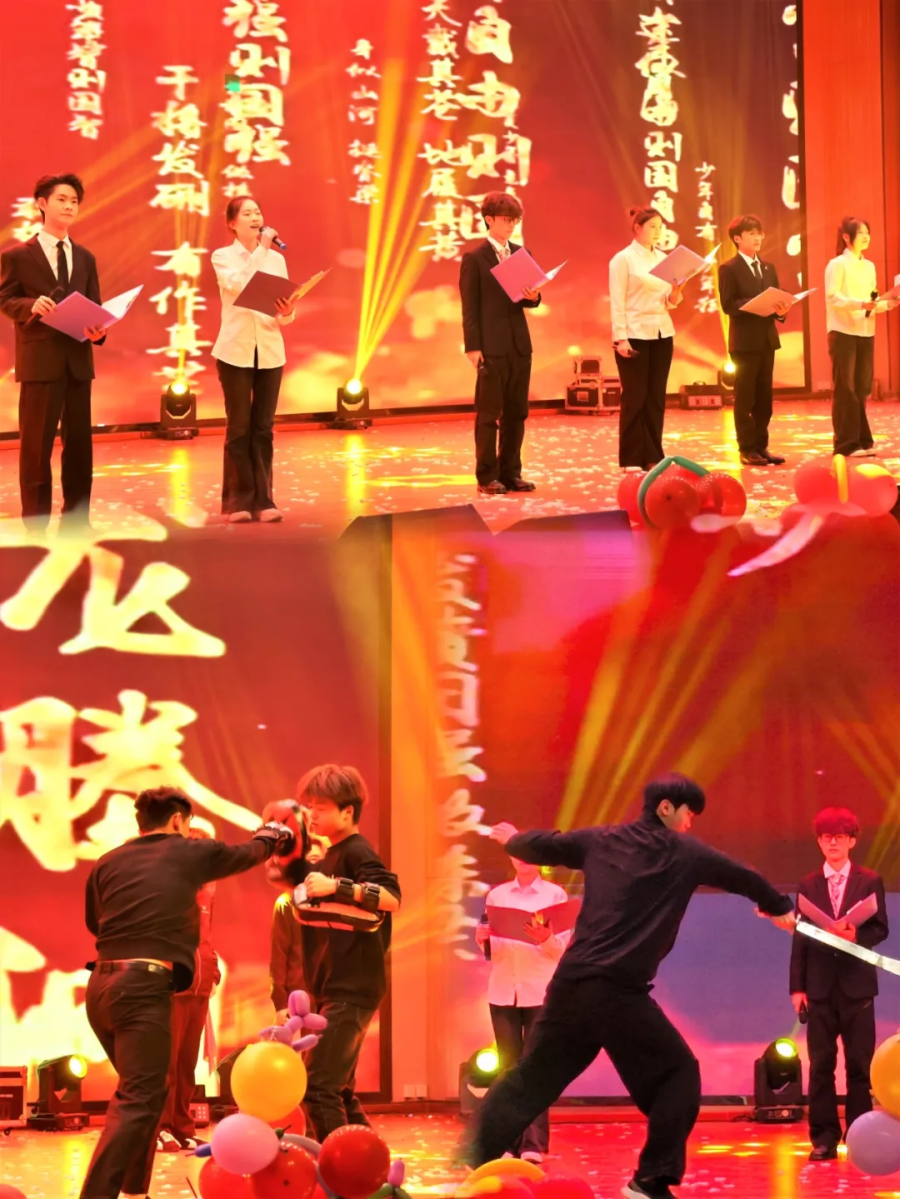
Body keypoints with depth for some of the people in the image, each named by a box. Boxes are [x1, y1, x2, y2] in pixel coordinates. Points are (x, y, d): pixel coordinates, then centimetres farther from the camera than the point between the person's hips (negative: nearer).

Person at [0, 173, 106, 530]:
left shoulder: (85, 258, 15)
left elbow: (94, 308, 12)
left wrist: (98, 329, -10)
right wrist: (32, 305, -23)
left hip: (78, 358, 5)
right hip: (40, 358, -5)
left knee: (79, 441, 8)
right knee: (36, 443, -2)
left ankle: (76, 520, 15)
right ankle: (36, 524, 3)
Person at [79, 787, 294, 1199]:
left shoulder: (107, 864, 14)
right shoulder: (190, 854, 6)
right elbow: (246, 855, 25)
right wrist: (271, 838, 45)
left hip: (101, 985, 6)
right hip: (144, 987, -6)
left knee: (145, 1090, 21)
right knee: (137, 1102, -10)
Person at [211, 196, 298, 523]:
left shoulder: (276, 259, 10)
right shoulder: (222, 256, 0)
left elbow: (285, 310, 7)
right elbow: (236, 285, -21)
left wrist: (287, 312, -16)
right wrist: (261, 248, -19)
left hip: (270, 351, 3)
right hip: (235, 351, -3)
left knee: (263, 429, 3)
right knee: (239, 428, -1)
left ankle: (263, 501, 4)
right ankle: (238, 501, 5)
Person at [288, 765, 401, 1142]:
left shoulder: (357, 852, -11)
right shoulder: (328, 859, 17)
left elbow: (391, 897, -24)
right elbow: (305, 909, 27)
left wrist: (336, 887, -31)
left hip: (352, 989, -10)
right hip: (332, 989, 10)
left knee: (318, 1086, -17)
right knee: (338, 1090, 14)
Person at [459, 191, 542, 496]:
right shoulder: (474, 259, -4)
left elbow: (528, 300, 15)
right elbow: (470, 307, -7)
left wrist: (533, 296, -9)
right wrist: (473, 347, -13)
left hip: (520, 344, 6)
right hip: (491, 346, -6)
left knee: (516, 412, 8)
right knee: (488, 414, -1)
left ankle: (511, 472, 15)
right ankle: (487, 477, 4)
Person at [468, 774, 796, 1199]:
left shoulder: (600, 840, 15)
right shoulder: (684, 853, 5)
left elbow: (541, 847, 28)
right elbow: (743, 877, 20)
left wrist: (512, 839, 51)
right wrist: (780, 908, 39)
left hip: (570, 983, 5)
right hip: (619, 991, -5)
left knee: (531, 1078, 15)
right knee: (678, 1073, 7)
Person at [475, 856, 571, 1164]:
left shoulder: (555, 895, 3)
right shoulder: (497, 895, 12)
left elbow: (565, 948, -2)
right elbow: (490, 950, 13)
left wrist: (547, 939, -21)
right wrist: (484, 939, -8)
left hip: (540, 991, -3)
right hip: (503, 991, 3)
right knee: (509, 1066, 2)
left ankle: (534, 1144, -8)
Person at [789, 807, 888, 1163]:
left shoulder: (870, 882, 5)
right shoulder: (808, 885, 9)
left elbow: (880, 929, 2)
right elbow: (800, 938, 6)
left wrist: (857, 935, -20)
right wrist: (797, 986, 0)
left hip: (856, 985, -1)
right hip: (820, 986, 1)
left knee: (859, 1064, 0)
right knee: (821, 1065, 0)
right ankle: (824, 1138, 4)